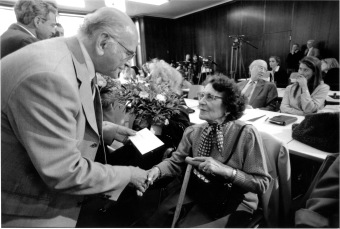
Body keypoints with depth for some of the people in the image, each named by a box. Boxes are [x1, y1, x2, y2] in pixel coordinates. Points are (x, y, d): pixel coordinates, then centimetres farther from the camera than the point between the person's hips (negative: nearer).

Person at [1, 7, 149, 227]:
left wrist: (107, 130, -1)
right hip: (24, 209, -8)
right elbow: (64, 172, -29)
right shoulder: (48, 76, -32)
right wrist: (127, 174, -17)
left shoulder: (73, 60, -2)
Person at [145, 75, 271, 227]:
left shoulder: (247, 134, -17)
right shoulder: (193, 132, -4)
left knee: (185, 224, -18)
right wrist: (157, 170, -19)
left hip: (232, 203, -3)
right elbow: (176, 162, 1)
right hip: (195, 192, 4)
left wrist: (224, 169, -27)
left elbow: (262, 183, -14)